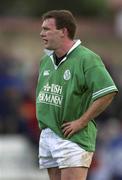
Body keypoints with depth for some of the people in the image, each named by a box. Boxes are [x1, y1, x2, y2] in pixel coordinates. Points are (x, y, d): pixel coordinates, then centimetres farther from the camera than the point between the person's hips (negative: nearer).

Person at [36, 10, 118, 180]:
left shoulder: (87, 59, -13)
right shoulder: (46, 61, 13)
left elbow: (108, 92, -22)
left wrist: (81, 122, -19)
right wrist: (43, 118, 13)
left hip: (73, 138, -8)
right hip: (46, 136, 8)